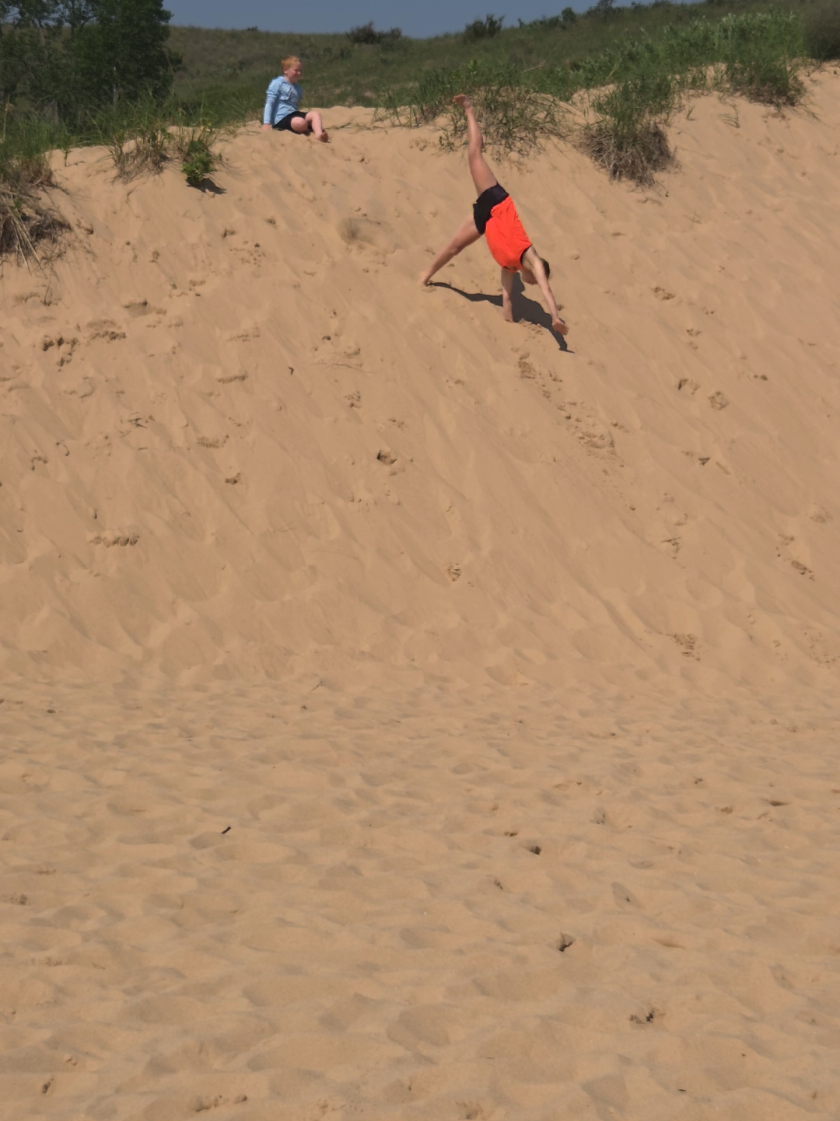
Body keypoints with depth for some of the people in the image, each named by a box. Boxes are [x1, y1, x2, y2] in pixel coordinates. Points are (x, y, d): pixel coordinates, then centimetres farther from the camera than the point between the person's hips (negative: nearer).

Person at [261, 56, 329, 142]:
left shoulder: (298, 88, 21)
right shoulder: (277, 84, -2)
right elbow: (269, 103, -7)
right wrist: (266, 123, -17)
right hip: (281, 118, -8)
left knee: (315, 114, -17)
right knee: (301, 123, -35)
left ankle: (319, 133, -44)